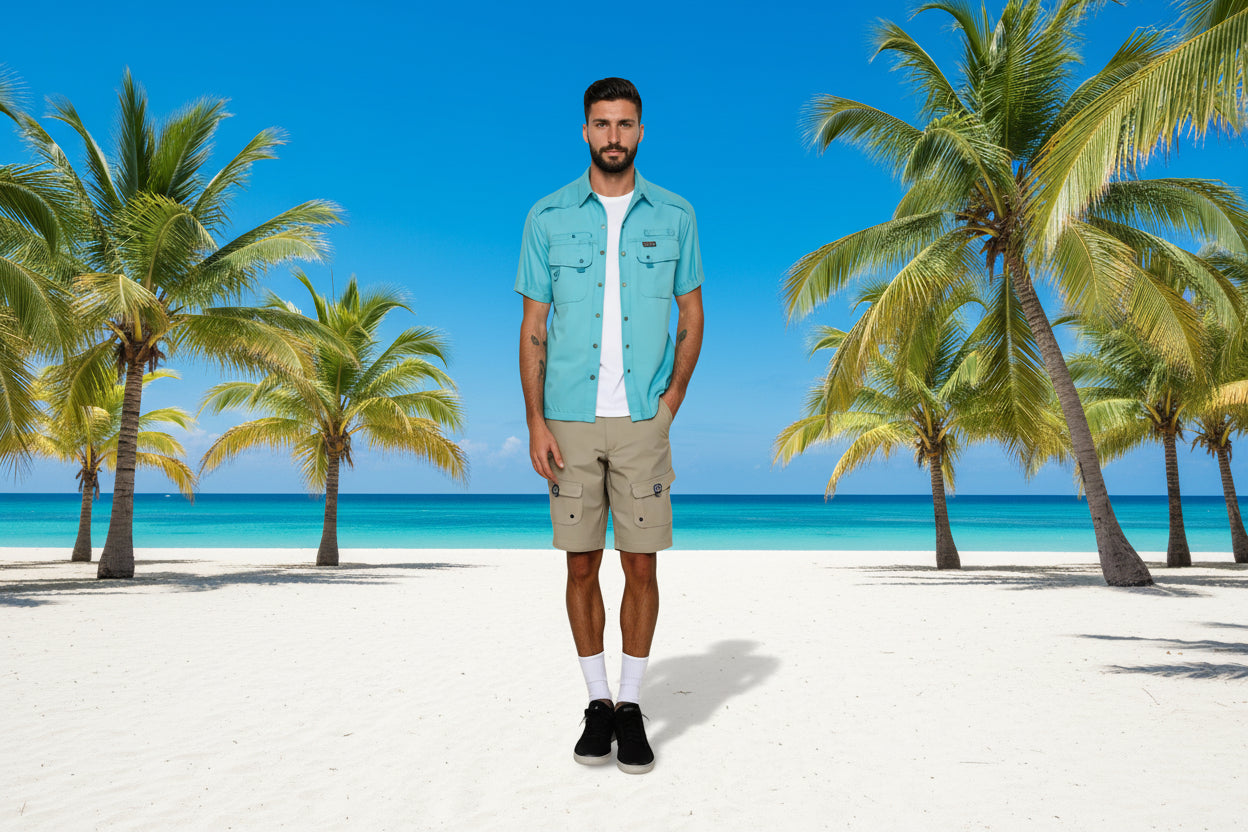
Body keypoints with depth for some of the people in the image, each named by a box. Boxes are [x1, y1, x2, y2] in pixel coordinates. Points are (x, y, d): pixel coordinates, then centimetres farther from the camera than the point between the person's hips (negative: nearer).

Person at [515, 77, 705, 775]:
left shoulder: (674, 215, 5)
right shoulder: (548, 217, 4)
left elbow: (692, 314, 10)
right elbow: (534, 325, 4)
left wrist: (671, 401, -2)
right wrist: (536, 422, -5)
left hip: (643, 421, 0)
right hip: (570, 420, 0)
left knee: (642, 566, 2)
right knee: (582, 566, 6)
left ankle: (632, 707, 17)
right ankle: (598, 704, 21)